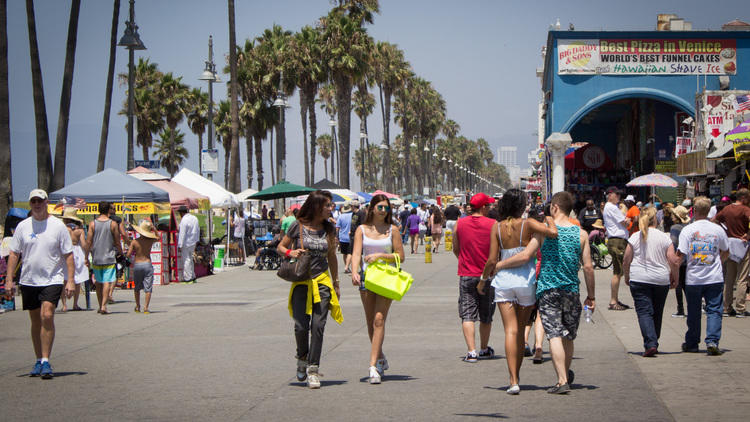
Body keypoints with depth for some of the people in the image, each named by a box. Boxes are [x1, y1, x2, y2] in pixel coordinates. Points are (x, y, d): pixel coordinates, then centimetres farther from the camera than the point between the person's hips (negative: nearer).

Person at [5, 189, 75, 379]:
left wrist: (71, 280, -7)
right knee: (36, 321, 9)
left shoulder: (58, 226, -1)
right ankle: (39, 361, 19)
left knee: (47, 316, -17)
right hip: (28, 281, 3)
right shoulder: (23, 226, 6)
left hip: (52, 280, -3)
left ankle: (46, 361, -15)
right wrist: (9, 279, 0)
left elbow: (68, 255, 1)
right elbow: (14, 254, 8)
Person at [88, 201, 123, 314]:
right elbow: (117, 242, 0)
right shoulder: (113, 224, -4)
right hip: (109, 258, -2)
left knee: (98, 283, 14)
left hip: (96, 258, 2)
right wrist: (121, 254, 14)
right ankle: (103, 306, -15)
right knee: (107, 282, -4)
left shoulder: (92, 224, 0)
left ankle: (100, 306, 20)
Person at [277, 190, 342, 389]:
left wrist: (336, 283, 19)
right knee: (301, 326, -7)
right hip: (301, 282, -2)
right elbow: (280, 247, 9)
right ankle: (302, 359, 22)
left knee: (318, 326, -7)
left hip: (322, 282, 2)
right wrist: (290, 252, -13)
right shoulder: (298, 226, -1)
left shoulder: (329, 229, 8)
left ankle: (313, 369, -2)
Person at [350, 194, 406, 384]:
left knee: (379, 320, -14)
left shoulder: (392, 230, 4)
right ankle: (381, 359, 28)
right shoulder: (362, 229, 7)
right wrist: (354, 272, -22)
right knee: (370, 322, 8)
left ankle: (373, 366, -18)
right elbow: (356, 253, -5)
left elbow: (400, 256, 3)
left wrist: (380, 255, -12)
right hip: (366, 277, 2)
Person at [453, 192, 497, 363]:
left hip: (466, 274, 0)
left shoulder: (460, 224, -1)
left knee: (467, 315, -1)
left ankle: (471, 351, -12)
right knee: (486, 316, 15)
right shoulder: (493, 225, -7)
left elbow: (455, 249, 10)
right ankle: (484, 350, 27)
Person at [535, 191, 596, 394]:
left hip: (548, 288, -3)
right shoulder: (581, 234, 2)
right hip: (571, 290, 3)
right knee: (568, 336, 17)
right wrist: (591, 296, 10)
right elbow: (588, 267, 2)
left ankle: (562, 380, -15)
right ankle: (566, 374, 34)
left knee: (555, 335, -6)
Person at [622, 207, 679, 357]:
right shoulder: (664, 237, 1)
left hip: (639, 279, -2)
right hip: (661, 280, 2)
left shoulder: (635, 237, -1)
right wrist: (674, 278, 11)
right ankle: (654, 343, 26)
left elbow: (626, 261, 1)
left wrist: (626, 277, 16)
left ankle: (650, 344, -22)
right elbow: (674, 261, -3)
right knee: (657, 313, 16)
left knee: (644, 312, -5)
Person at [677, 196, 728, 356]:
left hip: (693, 278, 0)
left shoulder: (687, 230, -7)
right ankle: (712, 341, -12)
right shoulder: (718, 229, 1)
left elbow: (680, 254, -13)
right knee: (714, 310, 3)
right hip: (715, 278, 1)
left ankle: (692, 343, 20)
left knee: (694, 311, 11)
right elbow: (725, 252, 14)